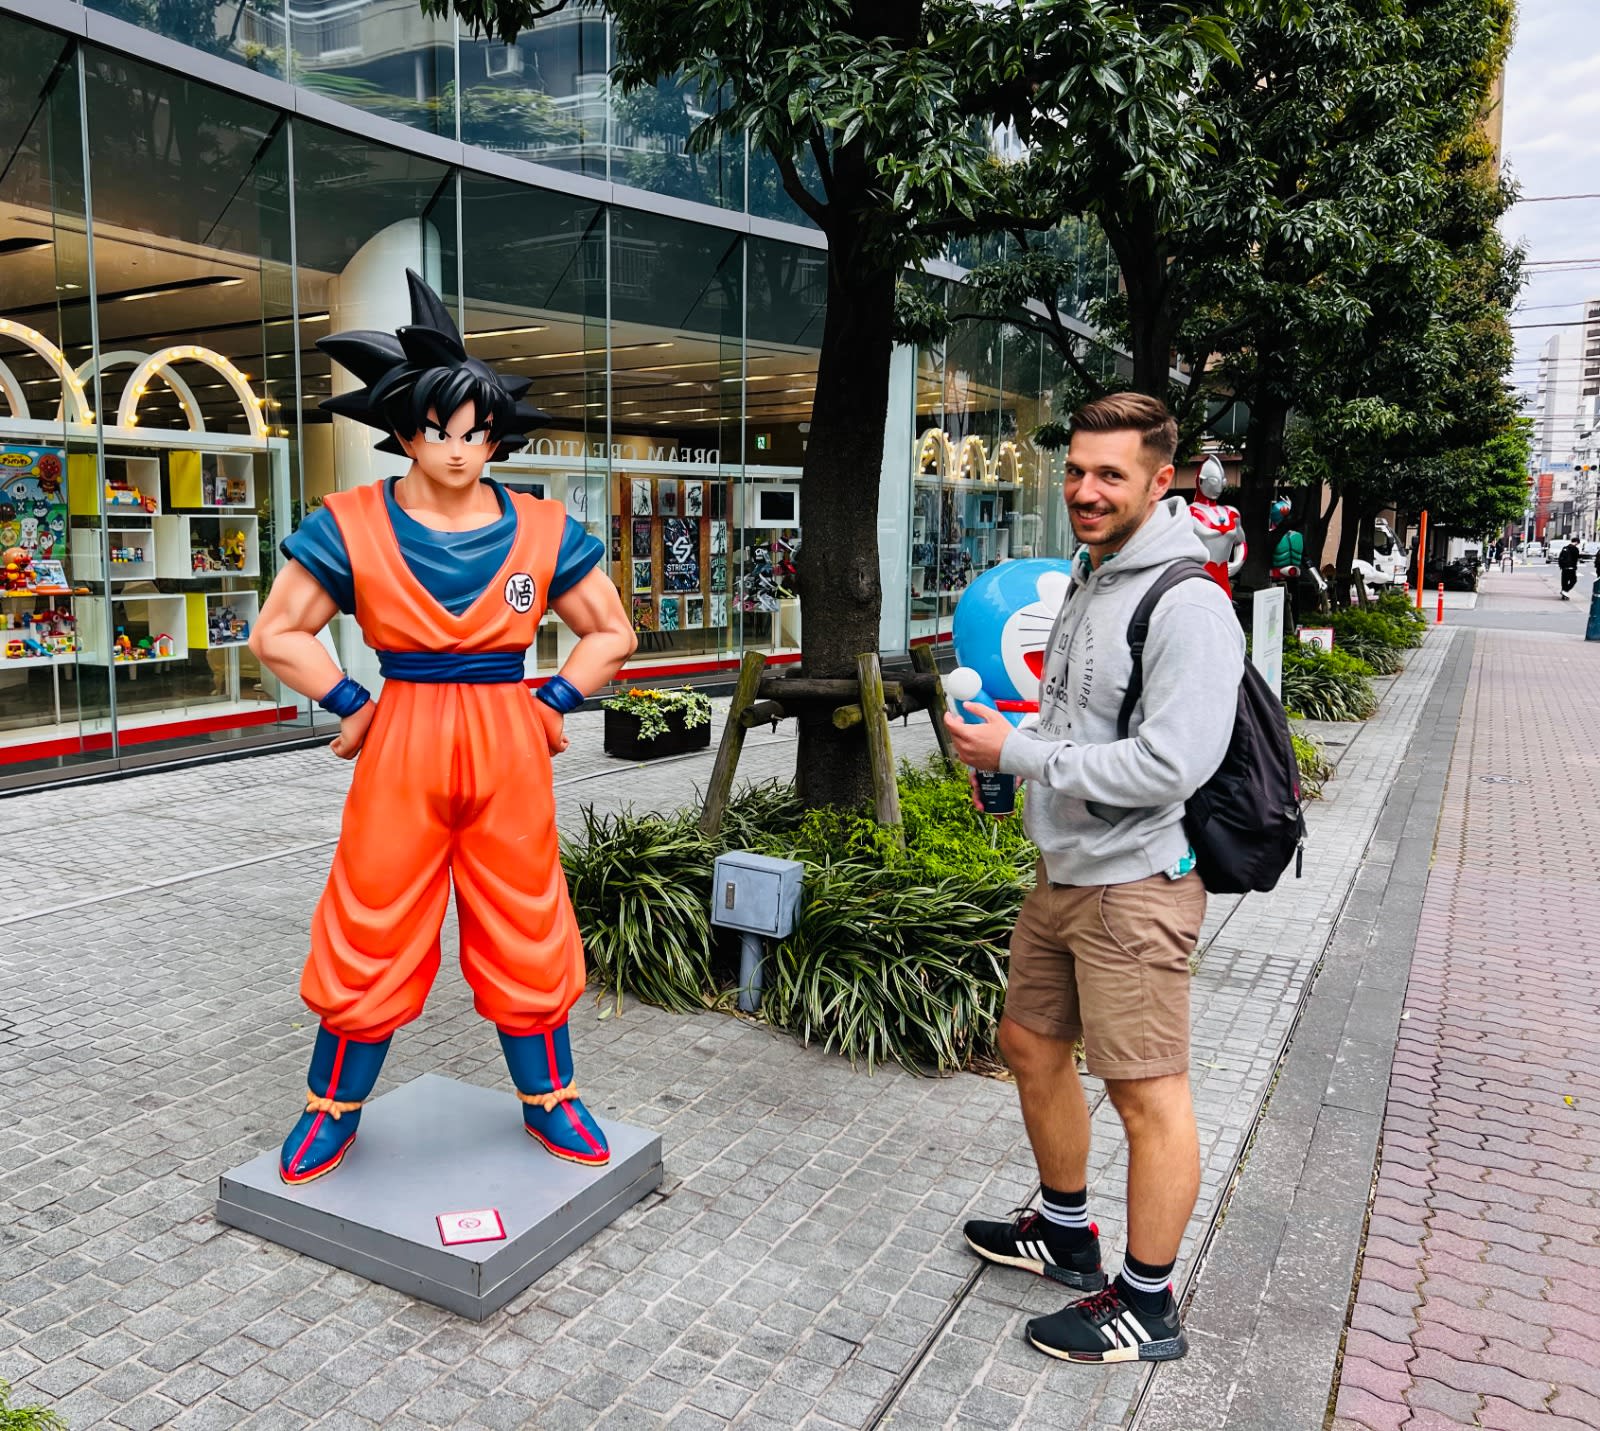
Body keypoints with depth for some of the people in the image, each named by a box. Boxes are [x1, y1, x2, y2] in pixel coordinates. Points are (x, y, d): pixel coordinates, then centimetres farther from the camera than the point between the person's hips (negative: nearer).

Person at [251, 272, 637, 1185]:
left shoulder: (542, 531, 2)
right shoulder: (353, 526, -2)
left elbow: (613, 633, 10)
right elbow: (279, 634, 4)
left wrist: (552, 703, 0)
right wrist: (353, 707, -4)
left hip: (510, 748, 1)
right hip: (401, 749, -1)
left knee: (526, 927, 9)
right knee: (373, 930, 7)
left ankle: (548, 1097, 28)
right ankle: (335, 1110, 28)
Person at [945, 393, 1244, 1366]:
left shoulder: (1187, 605, -19)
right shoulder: (1089, 580, 12)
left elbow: (1169, 766, -27)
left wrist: (1019, 754, -20)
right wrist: (1005, 744, 5)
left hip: (1136, 885, -10)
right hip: (1064, 872, 10)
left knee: (1148, 1093, 3)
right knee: (1033, 1044, 20)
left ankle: (1148, 1306, 21)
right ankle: (1067, 1232, 41)